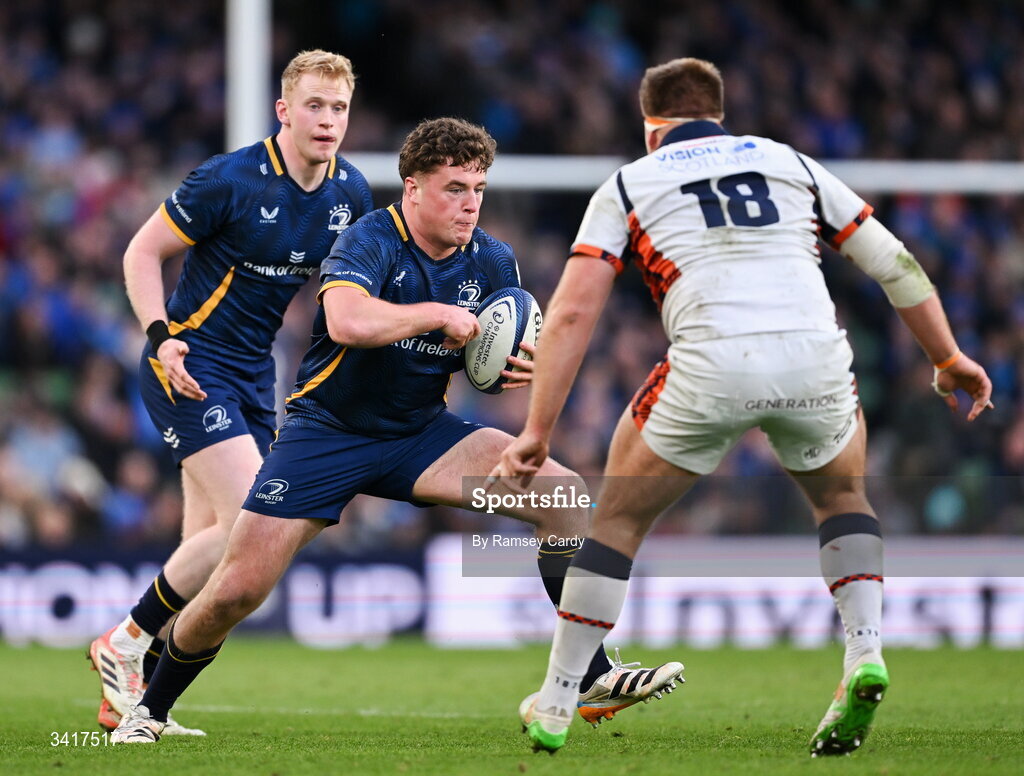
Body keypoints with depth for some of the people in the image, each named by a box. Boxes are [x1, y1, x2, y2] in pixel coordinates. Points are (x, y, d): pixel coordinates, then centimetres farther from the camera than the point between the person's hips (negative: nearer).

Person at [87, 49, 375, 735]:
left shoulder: (351, 193, 2)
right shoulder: (230, 179, -17)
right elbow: (143, 253, -8)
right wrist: (162, 335, -22)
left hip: (254, 375, 7)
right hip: (190, 367, -7)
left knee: (210, 547, 4)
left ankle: (130, 695, 13)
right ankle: (125, 644, -4)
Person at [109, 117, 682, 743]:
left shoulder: (493, 261, -2)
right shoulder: (371, 240, -21)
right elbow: (348, 321, -42)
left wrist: (519, 371, -10)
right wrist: (439, 314, -30)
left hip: (421, 433, 5)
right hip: (329, 429, -4)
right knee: (236, 591, -11)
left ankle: (594, 675, -7)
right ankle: (150, 711, 15)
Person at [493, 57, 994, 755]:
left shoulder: (629, 184, 20)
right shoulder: (790, 163, 27)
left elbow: (574, 312, 10)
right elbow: (894, 263, 26)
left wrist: (537, 433, 10)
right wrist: (949, 358, 36)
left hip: (711, 369, -2)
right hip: (817, 359, 2)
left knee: (621, 516, 19)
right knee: (841, 492, 32)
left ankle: (555, 706, 22)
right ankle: (865, 655, 11)